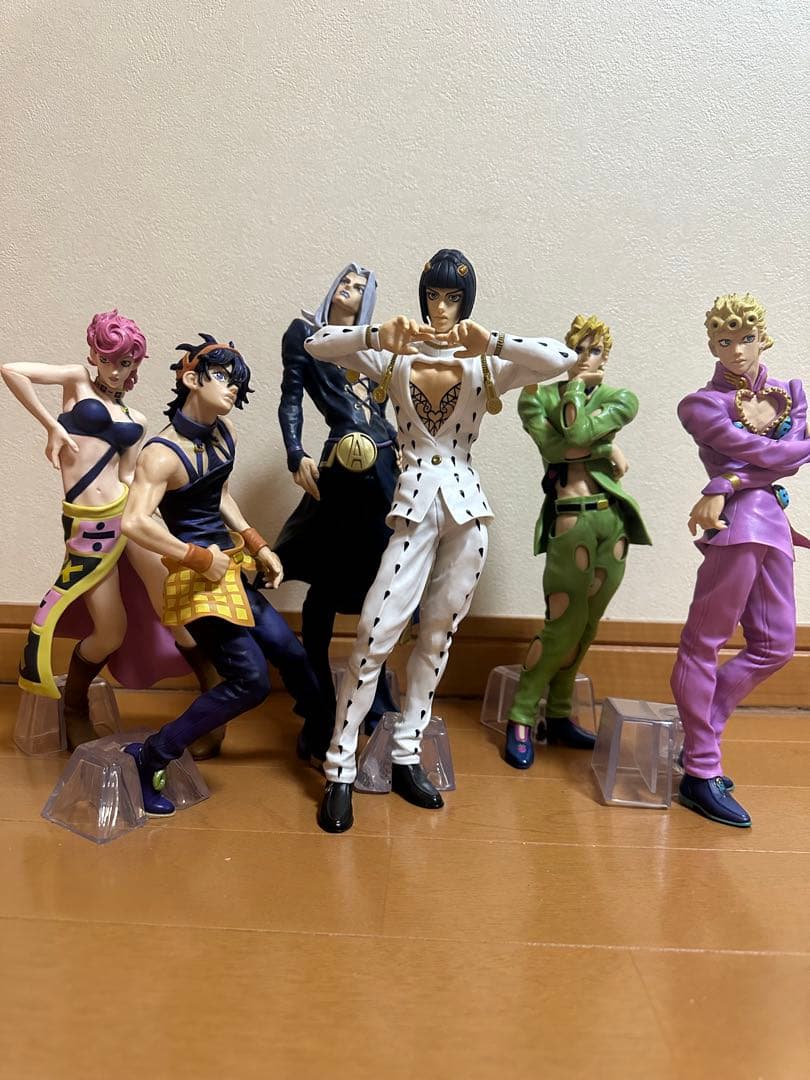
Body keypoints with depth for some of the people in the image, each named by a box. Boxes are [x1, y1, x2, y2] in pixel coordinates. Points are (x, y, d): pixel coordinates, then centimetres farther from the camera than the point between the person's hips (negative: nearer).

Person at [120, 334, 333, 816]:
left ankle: (323, 740, 38)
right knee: (251, 681, -7)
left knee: (292, 653, 15)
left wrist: (257, 546, 7)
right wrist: (199, 557, -23)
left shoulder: (224, 432, 4)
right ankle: (151, 757, 8)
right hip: (199, 577, -8)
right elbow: (135, 523, -32)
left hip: (232, 568, 8)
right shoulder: (164, 453, -20)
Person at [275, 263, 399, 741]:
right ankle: (320, 706, 18)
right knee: (328, 586, 2)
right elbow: (291, 399, 1)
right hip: (343, 470, -4)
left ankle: (377, 700, 24)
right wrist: (297, 456, -13)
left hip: (389, 466, 5)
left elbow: (384, 405, 17)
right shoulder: (304, 333, 10)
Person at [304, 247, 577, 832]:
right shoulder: (396, 359, 6)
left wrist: (492, 342, -19)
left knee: (437, 637, 9)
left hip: (466, 505, 2)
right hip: (415, 502, -2)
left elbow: (563, 359, -7)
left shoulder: (484, 366, 6)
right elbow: (316, 344, -1)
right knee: (376, 635, -8)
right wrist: (377, 333, -17)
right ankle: (340, 769, 4)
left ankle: (407, 755, 24)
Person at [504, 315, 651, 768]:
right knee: (564, 625, -6)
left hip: (613, 520, 4)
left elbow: (577, 433, -9)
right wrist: (605, 448, -10)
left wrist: (576, 388, 1)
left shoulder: (621, 399, 10)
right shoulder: (538, 397, 8)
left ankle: (558, 714, 22)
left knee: (586, 625, 8)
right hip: (568, 520, -3)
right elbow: (553, 446, -11)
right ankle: (522, 718, 7)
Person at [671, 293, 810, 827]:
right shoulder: (702, 405, 2)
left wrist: (727, 484, -9)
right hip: (739, 523, -7)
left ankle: (699, 738, 23)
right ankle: (701, 773, 5)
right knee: (704, 642, -3)